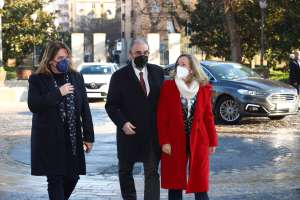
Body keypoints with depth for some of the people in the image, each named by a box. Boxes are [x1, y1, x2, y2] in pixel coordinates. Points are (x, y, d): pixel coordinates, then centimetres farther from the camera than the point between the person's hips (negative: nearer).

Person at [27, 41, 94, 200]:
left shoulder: (76, 77, 8)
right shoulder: (37, 79, -1)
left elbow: (85, 109, 7)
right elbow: (33, 105, -14)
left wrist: (88, 136, 4)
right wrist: (58, 93, -16)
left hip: (73, 138, 3)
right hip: (50, 139, -3)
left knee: (72, 177, 6)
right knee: (55, 180, -2)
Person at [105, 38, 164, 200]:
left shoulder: (158, 72, 4)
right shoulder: (119, 76, -2)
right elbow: (111, 105, -3)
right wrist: (122, 123, -17)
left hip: (152, 133, 0)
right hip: (129, 132, 0)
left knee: (152, 173, -3)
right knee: (125, 172, 13)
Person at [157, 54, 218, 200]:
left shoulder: (204, 88, 3)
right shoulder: (168, 86, -2)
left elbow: (208, 117, 6)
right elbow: (162, 118, -3)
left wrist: (212, 141, 5)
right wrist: (164, 141, -11)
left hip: (198, 141, 1)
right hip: (174, 141, -1)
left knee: (200, 182, 3)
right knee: (174, 182, 7)